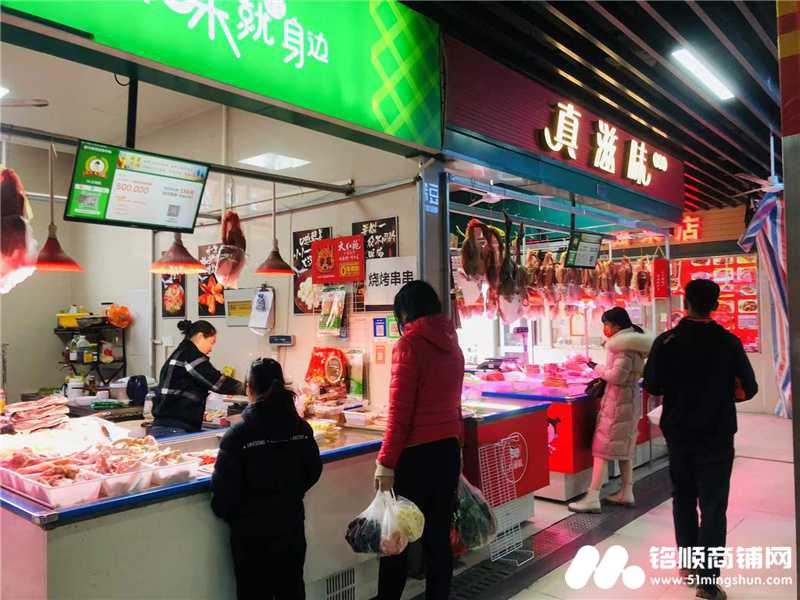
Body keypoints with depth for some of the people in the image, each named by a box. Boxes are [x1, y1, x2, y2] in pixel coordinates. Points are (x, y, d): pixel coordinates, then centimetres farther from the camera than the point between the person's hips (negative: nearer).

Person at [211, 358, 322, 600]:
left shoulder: (237, 435, -19)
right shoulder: (301, 428, -7)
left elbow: (224, 487, -16)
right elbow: (313, 472, 4)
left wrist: (225, 512, 4)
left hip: (251, 532, -4)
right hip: (291, 525, 4)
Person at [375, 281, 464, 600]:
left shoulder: (409, 344, -11)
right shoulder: (451, 344, 8)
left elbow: (399, 410, -16)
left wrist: (386, 462, -12)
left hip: (416, 452, -6)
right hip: (448, 448, 7)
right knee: (438, 535, 14)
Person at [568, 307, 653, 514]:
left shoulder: (625, 345, -18)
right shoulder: (630, 342, 11)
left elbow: (617, 376, -23)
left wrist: (598, 369, -7)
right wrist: (601, 379, 9)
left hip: (618, 400, -10)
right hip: (631, 398, 10)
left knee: (602, 447, -7)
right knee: (624, 446, 17)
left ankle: (592, 499, -6)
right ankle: (627, 494, 26)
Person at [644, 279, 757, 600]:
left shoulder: (666, 341, -10)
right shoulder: (728, 342, -12)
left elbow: (651, 386, -6)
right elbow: (748, 389, -6)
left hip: (678, 433, 2)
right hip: (716, 435, -2)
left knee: (683, 498, 18)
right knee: (713, 506, 4)